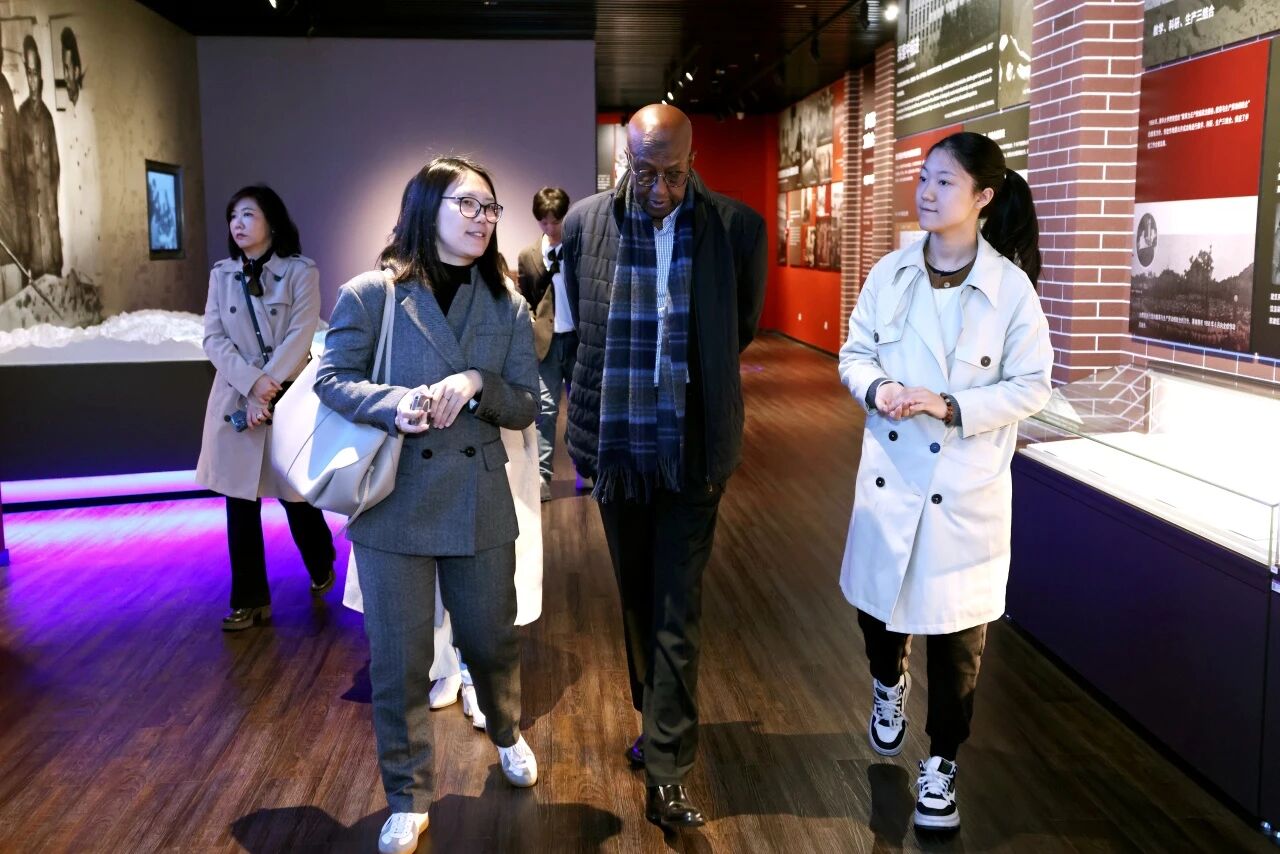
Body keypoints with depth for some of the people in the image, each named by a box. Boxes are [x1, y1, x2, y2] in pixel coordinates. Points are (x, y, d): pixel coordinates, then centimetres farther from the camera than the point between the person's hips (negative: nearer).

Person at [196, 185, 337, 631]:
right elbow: (213, 339, -1)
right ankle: (250, 600, 14)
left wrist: (267, 390, -18)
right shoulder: (221, 274, 6)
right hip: (235, 400, 3)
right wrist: (252, 381, -16)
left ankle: (321, 566, 37)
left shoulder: (301, 271, -4)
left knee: (296, 494, 9)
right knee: (240, 503, 4)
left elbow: (299, 338, -11)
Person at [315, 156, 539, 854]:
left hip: (479, 502, 3)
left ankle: (506, 734, 48)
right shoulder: (371, 293, -4)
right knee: (399, 658, 5)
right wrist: (393, 404, -21)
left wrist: (476, 384, -18)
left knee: (491, 639, 16)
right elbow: (331, 378, -2)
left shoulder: (507, 308, 4)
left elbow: (525, 407, 3)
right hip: (394, 502, -2)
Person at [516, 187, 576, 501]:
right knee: (545, 408, -1)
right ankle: (542, 476, 1)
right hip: (546, 340, 1)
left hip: (580, 337, -1)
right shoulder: (528, 256, 5)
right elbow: (525, 301, 11)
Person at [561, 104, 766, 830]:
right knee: (637, 600, 17)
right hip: (616, 446, 3)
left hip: (692, 448, -2)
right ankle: (658, 723, 38)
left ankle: (666, 774, 8)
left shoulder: (737, 227, -8)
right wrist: (586, 419, 13)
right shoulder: (586, 223, -3)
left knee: (678, 612, 0)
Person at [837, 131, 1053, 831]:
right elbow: (854, 352, 6)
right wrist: (876, 388, -15)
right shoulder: (891, 272, -1)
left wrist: (951, 406, -22)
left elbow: (1032, 386, -9)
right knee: (876, 602, 17)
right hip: (889, 474, 3)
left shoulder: (1011, 286, -12)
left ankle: (942, 762, 30)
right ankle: (888, 682, 52)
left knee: (957, 633, 9)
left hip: (967, 486, -3)